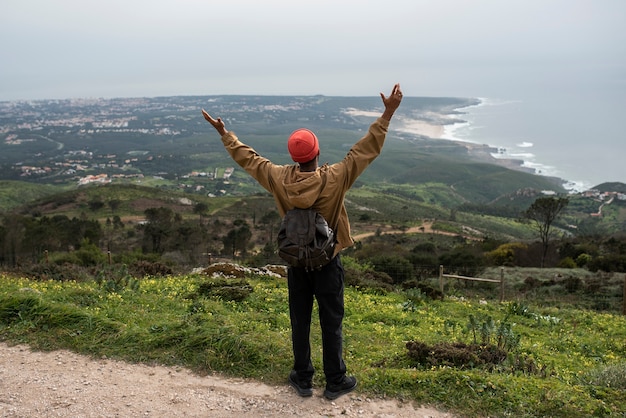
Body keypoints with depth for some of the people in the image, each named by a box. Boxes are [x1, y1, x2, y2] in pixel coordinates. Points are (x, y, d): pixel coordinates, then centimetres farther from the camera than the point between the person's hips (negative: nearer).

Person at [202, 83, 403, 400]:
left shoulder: (278, 178, -13)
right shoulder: (334, 179, -21)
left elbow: (247, 158, 1)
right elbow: (367, 149, -16)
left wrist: (224, 133, 14)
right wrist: (388, 113, -11)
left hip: (296, 263, 3)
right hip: (327, 264, -2)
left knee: (300, 322, 16)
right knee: (331, 324, 11)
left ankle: (303, 379, 30)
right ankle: (335, 383, 25)